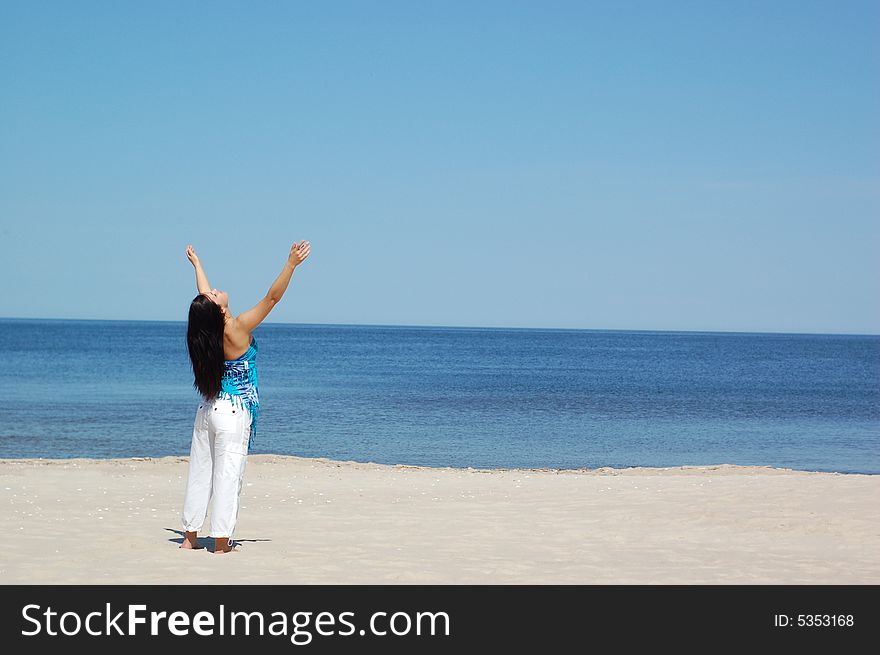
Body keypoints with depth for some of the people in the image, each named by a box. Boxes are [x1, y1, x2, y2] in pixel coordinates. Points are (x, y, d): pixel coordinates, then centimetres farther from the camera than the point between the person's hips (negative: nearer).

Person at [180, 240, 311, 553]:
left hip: (208, 408, 7)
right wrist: (291, 264, -22)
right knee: (227, 474, -2)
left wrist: (196, 263, 32)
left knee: (200, 471, 11)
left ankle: (190, 536, 17)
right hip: (234, 412, -7)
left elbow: (204, 293, 17)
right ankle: (222, 541, 1)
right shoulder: (237, 329, -19)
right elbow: (272, 296, -21)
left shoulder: (208, 326, -2)